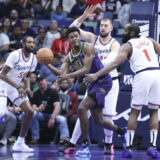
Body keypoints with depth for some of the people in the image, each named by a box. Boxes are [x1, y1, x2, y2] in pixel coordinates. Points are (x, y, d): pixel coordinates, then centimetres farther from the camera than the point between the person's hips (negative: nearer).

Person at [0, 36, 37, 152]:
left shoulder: (33, 59, 1)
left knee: (30, 111, -2)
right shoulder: (15, 55, -22)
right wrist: (18, 87, -30)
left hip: (16, 87, 8)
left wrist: (27, 87, -4)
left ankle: (19, 143, 6)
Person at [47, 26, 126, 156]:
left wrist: (69, 76, -39)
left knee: (82, 108, -23)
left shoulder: (87, 48, -16)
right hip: (92, 84, 8)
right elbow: (61, 73, -7)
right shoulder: (69, 57, 4)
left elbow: (86, 69, -27)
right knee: (98, 120, 15)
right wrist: (48, 65, -22)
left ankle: (85, 145, -17)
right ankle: (121, 131, 42)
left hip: (103, 82, -8)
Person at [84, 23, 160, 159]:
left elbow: (115, 63, -5)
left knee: (134, 112, 8)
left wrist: (96, 75, -8)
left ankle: (129, 148, 4)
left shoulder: (128, 45, 7)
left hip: (143, 75, -4)